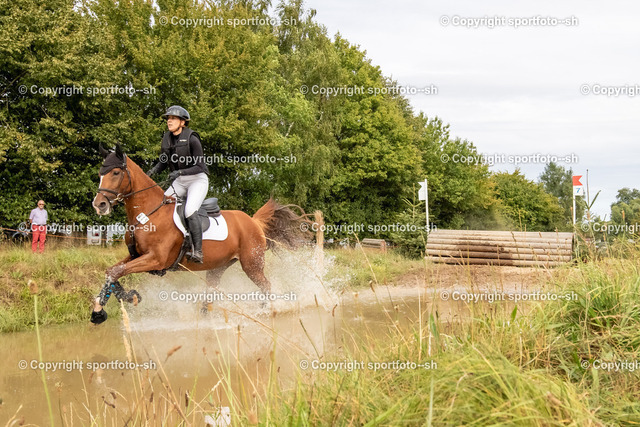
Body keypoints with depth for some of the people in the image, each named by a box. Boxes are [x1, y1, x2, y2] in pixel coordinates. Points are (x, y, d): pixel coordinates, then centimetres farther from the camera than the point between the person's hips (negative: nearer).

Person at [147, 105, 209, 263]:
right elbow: (163, 162, 15)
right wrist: (153, 170, -5)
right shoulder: (167, 138, 3)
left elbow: (200, 166, -17)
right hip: (179, 182, 7)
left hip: (198, 180, -7)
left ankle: (198, 252, -27)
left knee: (190, 211, -28)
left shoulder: (192, 139, -16)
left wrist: (180, 172, -29)